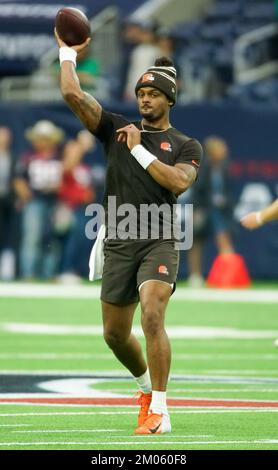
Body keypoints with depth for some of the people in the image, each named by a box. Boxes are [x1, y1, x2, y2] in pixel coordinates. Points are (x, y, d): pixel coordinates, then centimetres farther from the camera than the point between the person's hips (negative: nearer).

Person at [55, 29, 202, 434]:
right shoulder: (116, 129, 13)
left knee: (153, 316, -24)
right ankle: (147, 386, 37)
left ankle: (159, 411, -22)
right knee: (115, 334, 9)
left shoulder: (185, 146, 8)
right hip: (118, 245, 4)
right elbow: (72, 94, 4)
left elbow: (178, 182, -12)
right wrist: (67, 52, 10)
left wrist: (139, 149, -7)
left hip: (159, 242, -4)